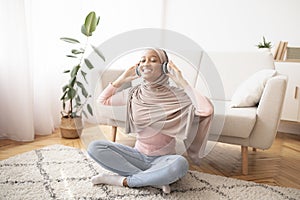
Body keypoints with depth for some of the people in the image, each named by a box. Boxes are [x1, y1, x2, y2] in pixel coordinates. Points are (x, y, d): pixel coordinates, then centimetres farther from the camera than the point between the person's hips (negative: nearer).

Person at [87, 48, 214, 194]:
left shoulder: (175, 95, -10)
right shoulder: (134, 93, 2)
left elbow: (207, 110, -26)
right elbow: (102, 100, 15)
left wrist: (182, 82, -19)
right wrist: (122, 79, 3)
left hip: (163, 159, -3)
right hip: (138, 155, 4)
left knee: (180, 164, -38)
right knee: (94, 147, -18)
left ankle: (123, 180, -19)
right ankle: (154, 180, -20)